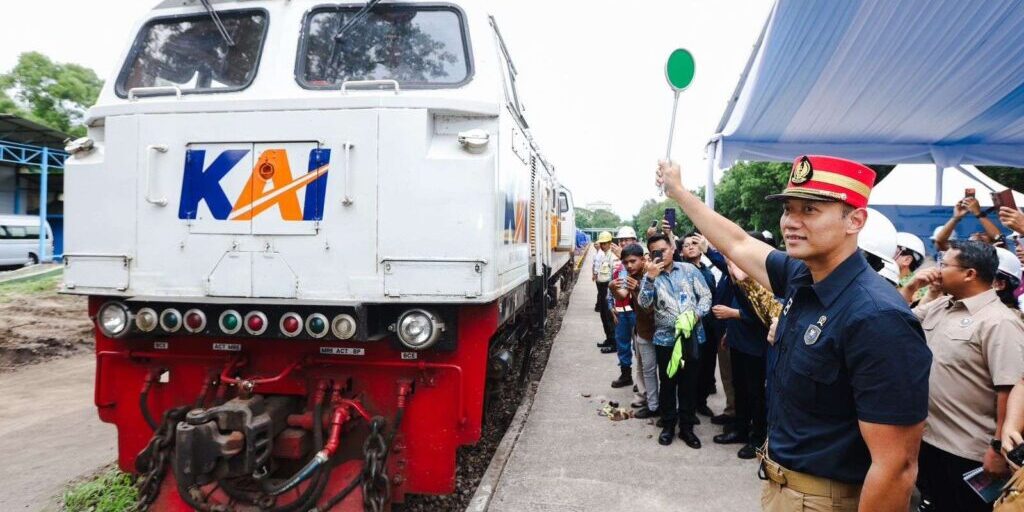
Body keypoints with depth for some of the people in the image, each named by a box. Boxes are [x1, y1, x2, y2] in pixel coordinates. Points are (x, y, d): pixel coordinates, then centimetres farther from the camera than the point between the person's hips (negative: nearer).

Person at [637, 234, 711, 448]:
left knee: (689, 382, 9)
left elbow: (705, 295, 3)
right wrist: (650, 277, -23)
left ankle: (687, 427, 22)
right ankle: (668, 425, 24)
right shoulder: (650, 276, 2)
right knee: (667, 383, 9)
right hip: (665, 338, 0)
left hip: (691, 335, 0)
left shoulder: (689, 270, 3)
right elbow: (644, 303, -13)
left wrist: (697, 314, -14)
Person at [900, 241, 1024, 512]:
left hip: (968, 452, -7)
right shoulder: (939, 306, 7)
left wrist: (999, 447, -22)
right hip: (928, 437, 7)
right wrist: (911, 287, 2)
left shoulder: (999, 322, -18)